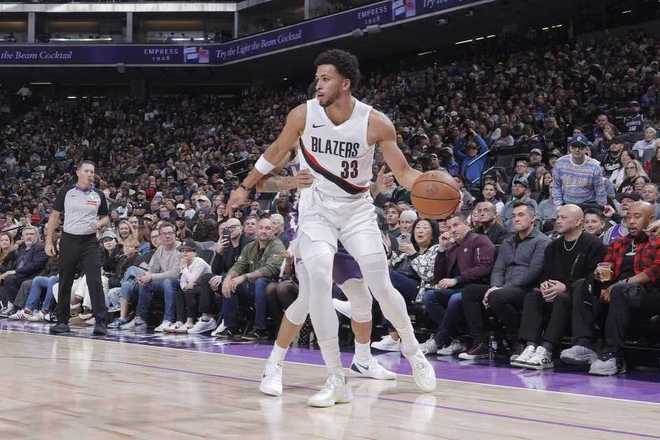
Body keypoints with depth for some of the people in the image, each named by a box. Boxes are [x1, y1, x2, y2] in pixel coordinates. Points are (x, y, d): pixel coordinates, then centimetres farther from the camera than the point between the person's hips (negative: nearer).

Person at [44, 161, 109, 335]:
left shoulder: (98, 195, 6)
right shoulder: (66, 192, 1)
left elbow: (106, 217, 17)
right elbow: (54, 216, 4)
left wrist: (99, 224, -7)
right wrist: (49, 241, -1)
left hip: (90, 242, 0)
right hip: (69, 240, 0)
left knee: (95, 281, -11)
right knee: (64, 283, 6)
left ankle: (100, 322, -10)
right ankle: (62, 321, 17)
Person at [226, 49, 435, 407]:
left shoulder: (376, 123, -16)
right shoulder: (303, 115, -12)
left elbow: (403, 172, -8)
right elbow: (275, 153, 6)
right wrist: (245, 187, 15)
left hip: (357, 210, 0)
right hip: (316, 211, 0)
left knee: (380, 286, -4)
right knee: (319, 284, -18)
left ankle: (413, 351, 25)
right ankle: (337, 380, -12)